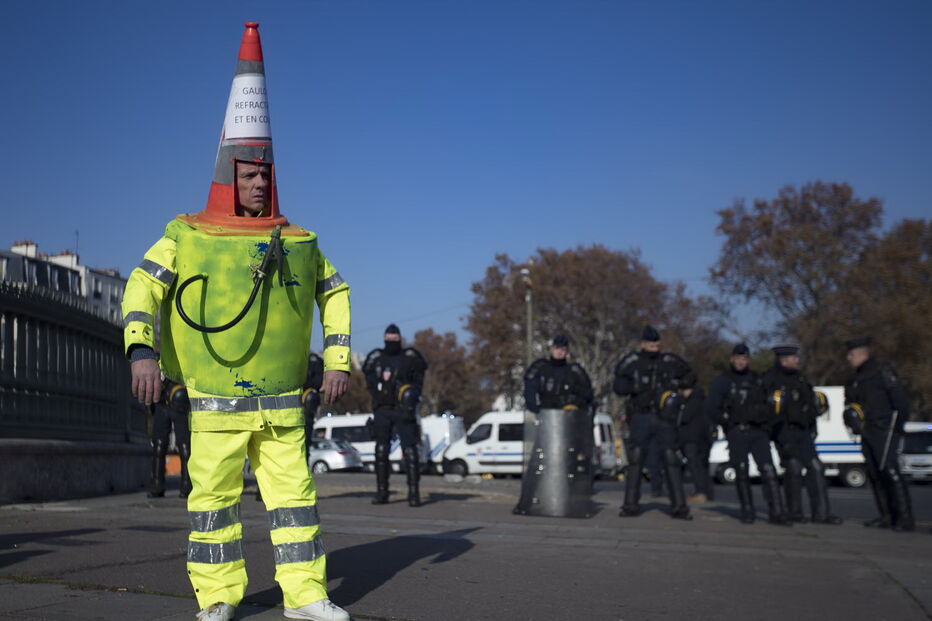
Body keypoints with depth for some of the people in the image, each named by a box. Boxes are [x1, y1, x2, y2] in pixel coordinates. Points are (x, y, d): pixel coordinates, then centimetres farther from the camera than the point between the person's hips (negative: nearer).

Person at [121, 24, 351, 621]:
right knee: (214, 494, 3)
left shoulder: (297, 242, 9)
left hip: (281, 404, 3)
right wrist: (142, 350, -19)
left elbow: (335, 292, 18)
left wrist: (339, 358, 9)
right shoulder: (189, 236, 1)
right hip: (215, 402, -2)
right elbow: (144, 285, -5)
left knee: (294, 490, 3)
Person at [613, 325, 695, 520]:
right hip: (641, 417, -1)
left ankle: (679, 506, 2)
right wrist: (633, 387, -13)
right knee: (635, 460, -3)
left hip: (665, 418, 1)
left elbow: (691, 375, 19)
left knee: (671, 460, -1)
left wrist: (678, 383, -1)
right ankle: (631, 504, 3)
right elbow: (617, 385, 5)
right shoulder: (632, 362, 3)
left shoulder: (669, 361, 6)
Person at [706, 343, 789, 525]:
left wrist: (766, 424, 9)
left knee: (769, 470, -9)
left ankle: (776, 512, -11)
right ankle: (747, 512, 8)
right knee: (742, 473, -1)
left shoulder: (757, 380, 18)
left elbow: (767, 404, 22)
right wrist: (727, 421, -2)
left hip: (758, 432, 2)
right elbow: (711, 409, 5)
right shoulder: (721, 382, 9)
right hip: (737, 433, -2)